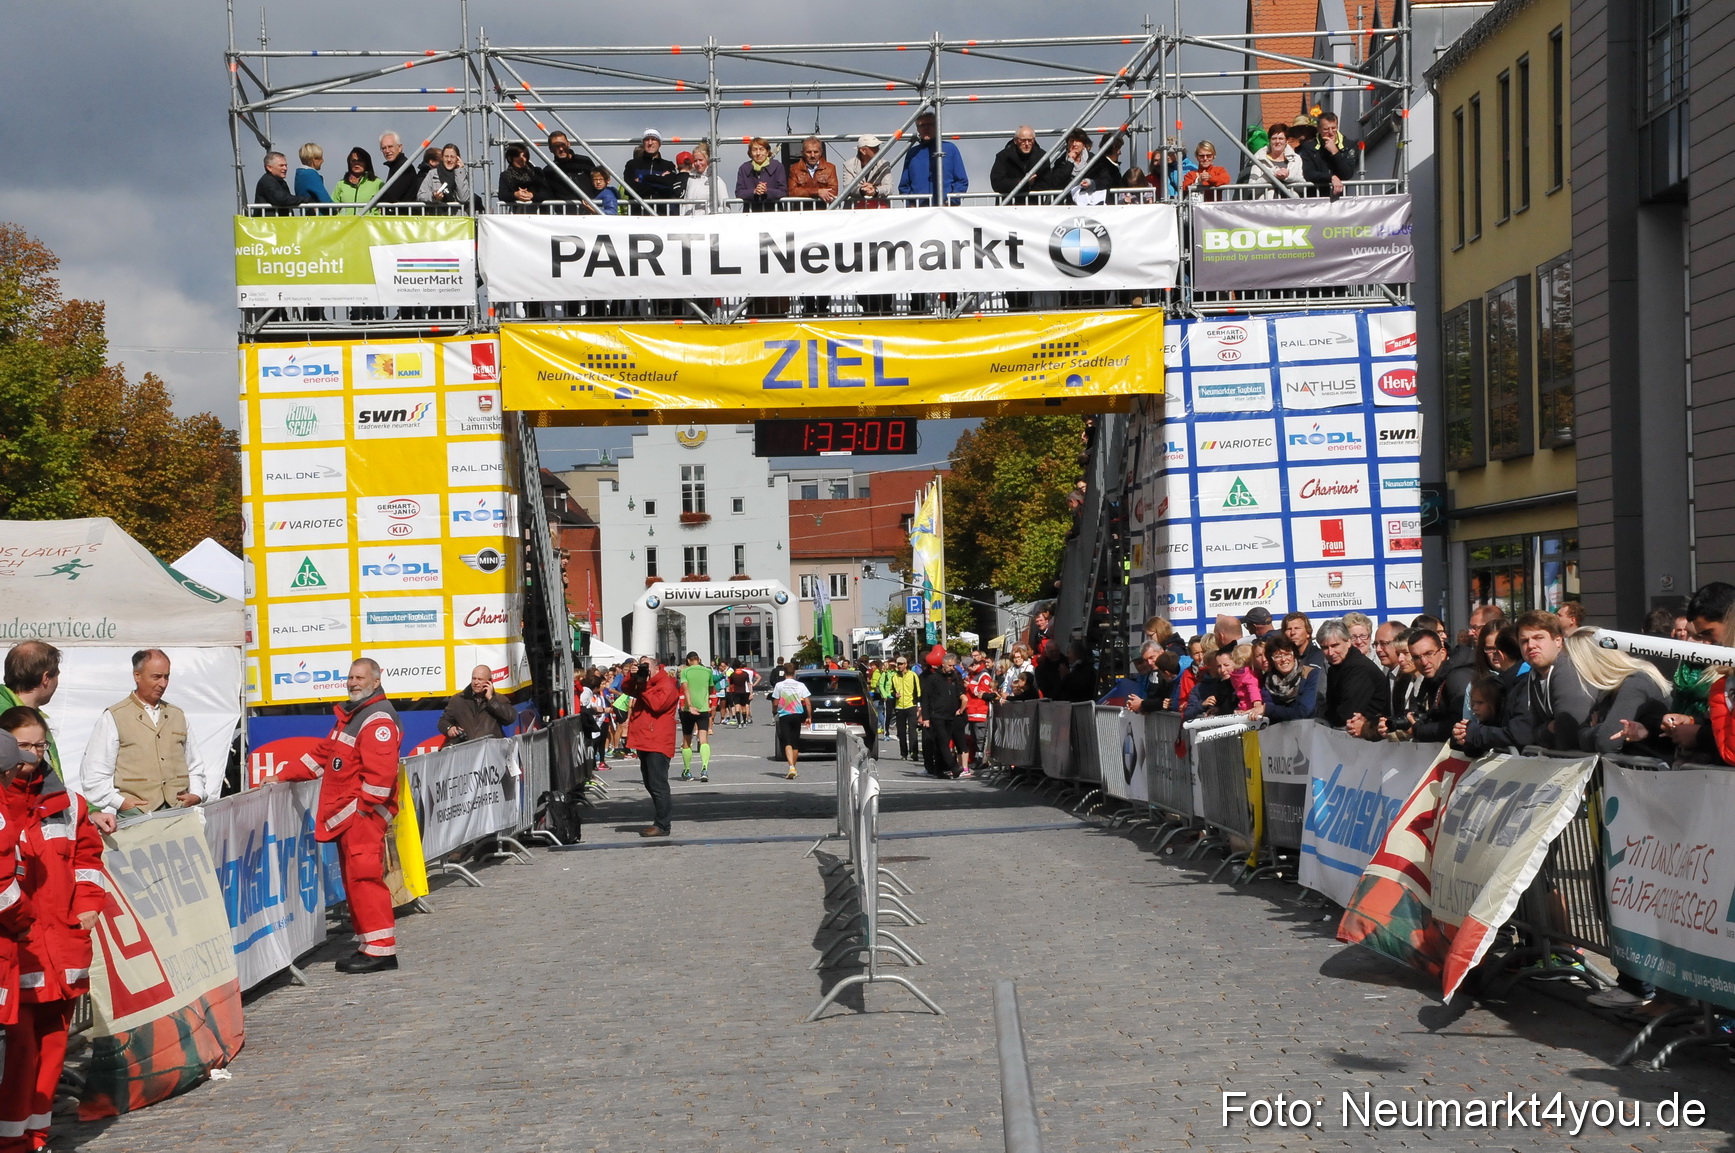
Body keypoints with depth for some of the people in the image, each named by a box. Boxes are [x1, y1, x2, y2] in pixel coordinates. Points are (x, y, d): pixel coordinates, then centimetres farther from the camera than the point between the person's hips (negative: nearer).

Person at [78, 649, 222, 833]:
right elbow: (93, 775, 4)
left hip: (180, 810, 4)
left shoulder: (177, 716, 23)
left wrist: (196, 794, 9)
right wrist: (119, 801, -7)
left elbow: (194, 765, 27)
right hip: (136, 814, -4)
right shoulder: (113, 718, 7)